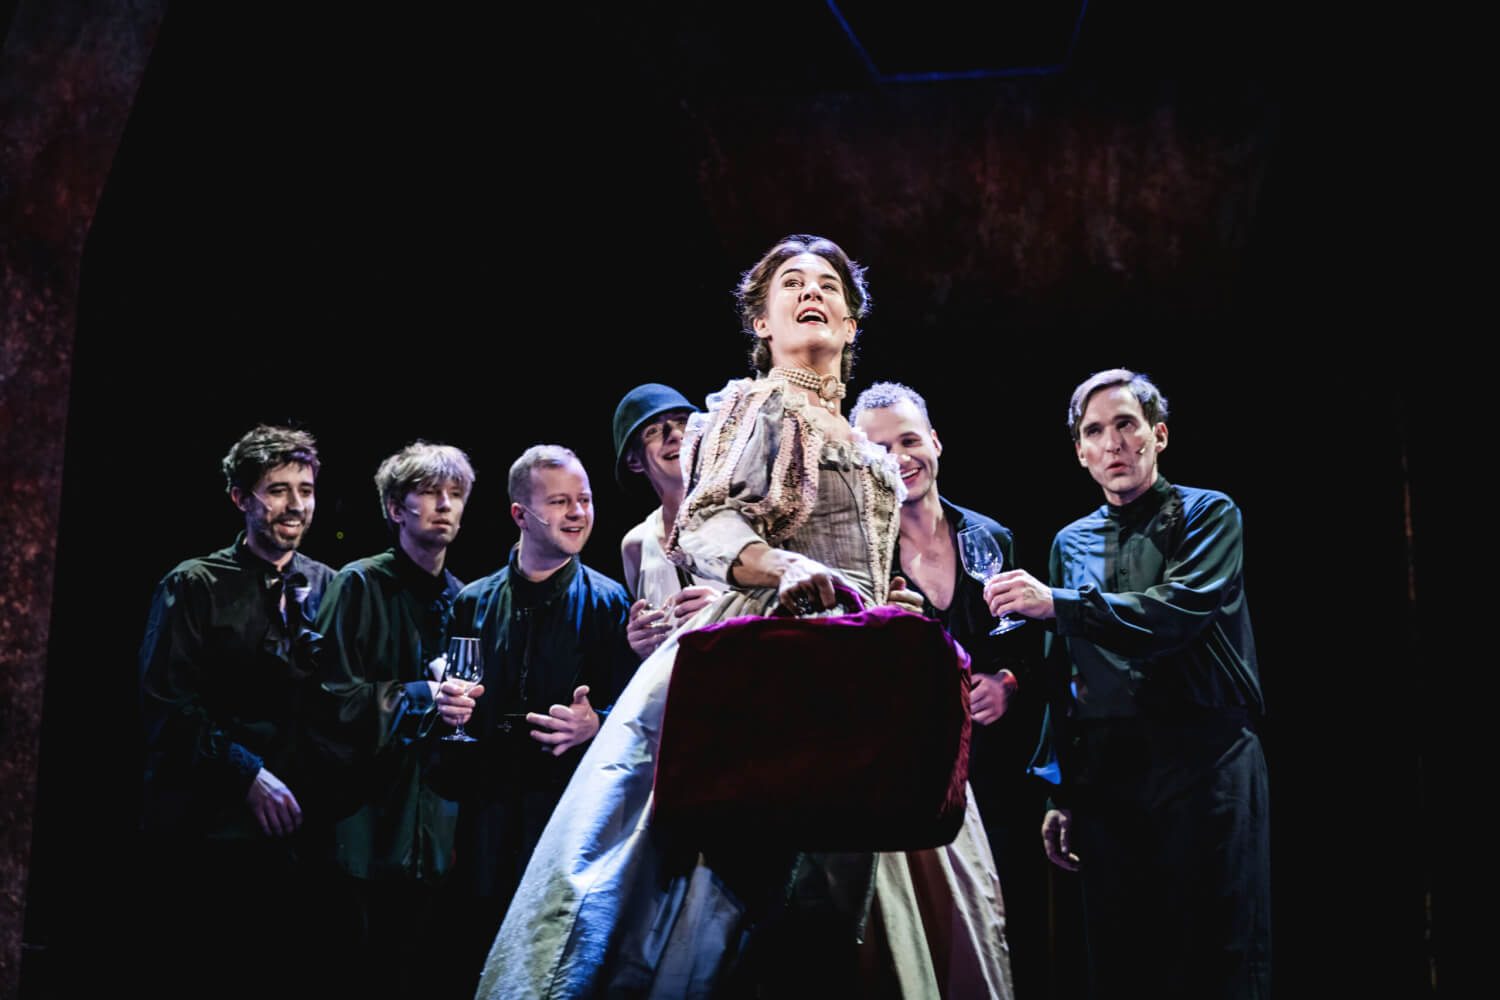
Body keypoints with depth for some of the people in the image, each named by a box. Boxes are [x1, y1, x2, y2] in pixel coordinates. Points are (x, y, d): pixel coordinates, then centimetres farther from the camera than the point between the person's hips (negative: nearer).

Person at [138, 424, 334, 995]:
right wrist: (249, 775, -13)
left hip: (290, 821, 3)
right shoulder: (193, 586, 1)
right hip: (206, 821, -3)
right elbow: (168, 705, -6)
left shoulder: (327, 588, 10)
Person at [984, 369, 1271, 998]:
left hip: (1204, 767, -4)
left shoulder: (1208, 515, 3)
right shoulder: (1071, 543, 16)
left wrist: (1057, 604, -25)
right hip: (1104, 777, 4)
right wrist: (1063, 793, 13)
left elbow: (1183, 610, -17)